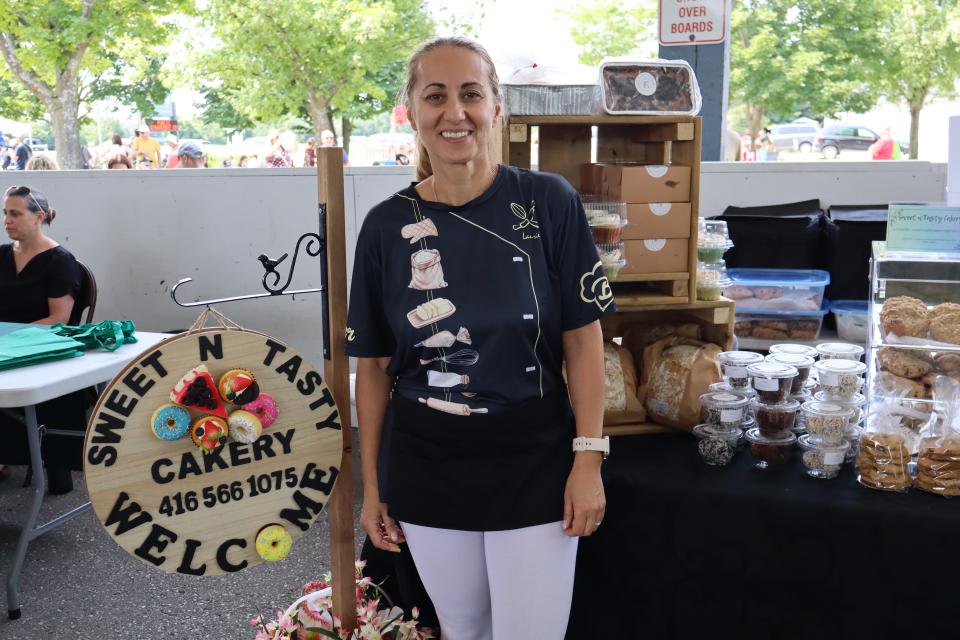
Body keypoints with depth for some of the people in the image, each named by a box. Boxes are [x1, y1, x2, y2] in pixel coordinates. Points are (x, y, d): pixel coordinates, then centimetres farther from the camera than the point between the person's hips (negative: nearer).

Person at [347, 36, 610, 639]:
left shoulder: (549, 202, -9)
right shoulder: (387, 226, -3)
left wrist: (589, 459, -9)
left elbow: (583, 338, -5)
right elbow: (374, 364, 2)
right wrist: (371, 484, 5)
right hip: (426, 472, 2)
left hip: (533, 466, -2)